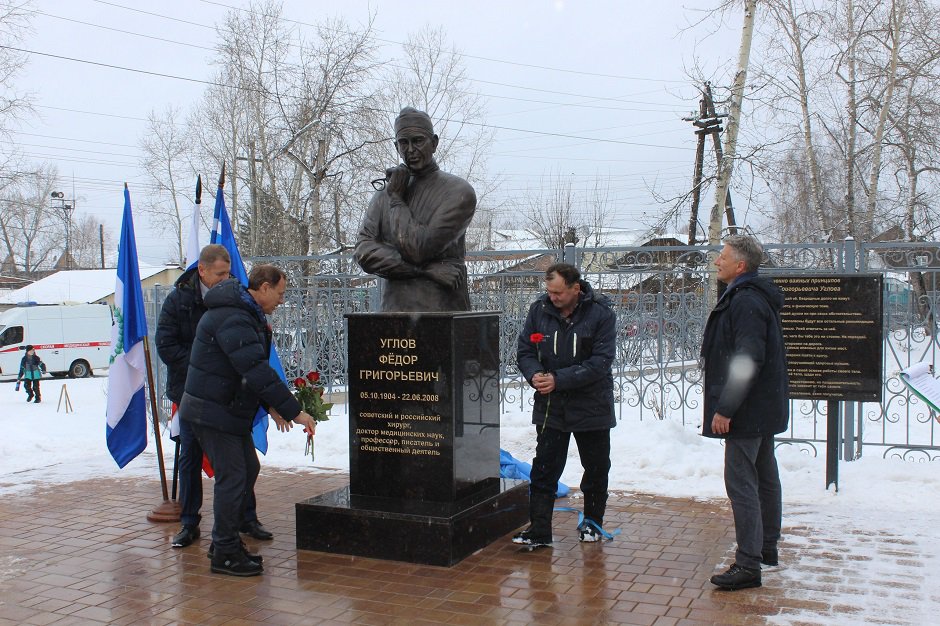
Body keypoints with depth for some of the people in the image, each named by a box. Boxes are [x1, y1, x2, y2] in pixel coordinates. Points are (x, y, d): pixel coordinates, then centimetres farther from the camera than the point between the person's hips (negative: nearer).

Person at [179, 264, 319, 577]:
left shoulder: (248, 316, 12)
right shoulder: (233, 319, -23)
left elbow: (254, 367, 20)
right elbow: (257, 371, -31)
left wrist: (270, 405, 11)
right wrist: (294, 411, -30)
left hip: (230, 411, 11)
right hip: (212, 412, -11)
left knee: (248, 469, 14)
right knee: (232, 477, -7)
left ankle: (225, 541, 24)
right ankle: (225, 553, 4)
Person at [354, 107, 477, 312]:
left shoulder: (457, 191, -2)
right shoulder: (383, 196, 14)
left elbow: (418, 248, -11)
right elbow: (364, 252, -1)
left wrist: (396, 200, 1)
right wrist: (426, 270, -11)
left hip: (443, 311, -4)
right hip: (394, 309, 4)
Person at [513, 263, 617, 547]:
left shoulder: (601, 314, -14)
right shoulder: (539, 309, -4)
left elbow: (600, 362, -19)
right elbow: (524, 350, 3)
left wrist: (558, 380, -25)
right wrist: (534, 374, -19)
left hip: (591, 405, -1)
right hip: (549, 406, 2)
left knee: (596, 468, 14)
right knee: (543, 469, -1)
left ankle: (592, 522, 33)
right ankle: (539, 530, 5)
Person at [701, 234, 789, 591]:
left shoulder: (746, 302, -20)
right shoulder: (756, 297, 14)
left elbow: (747, 361, -26)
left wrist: (725, 408, -23)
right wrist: (726, 404, 21)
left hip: (747, 411, -11)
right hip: (765, 408, 11)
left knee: (741, 482, -8)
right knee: (764, 477, 19)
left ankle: (748, 565, -3)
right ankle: (767, 548, 33)